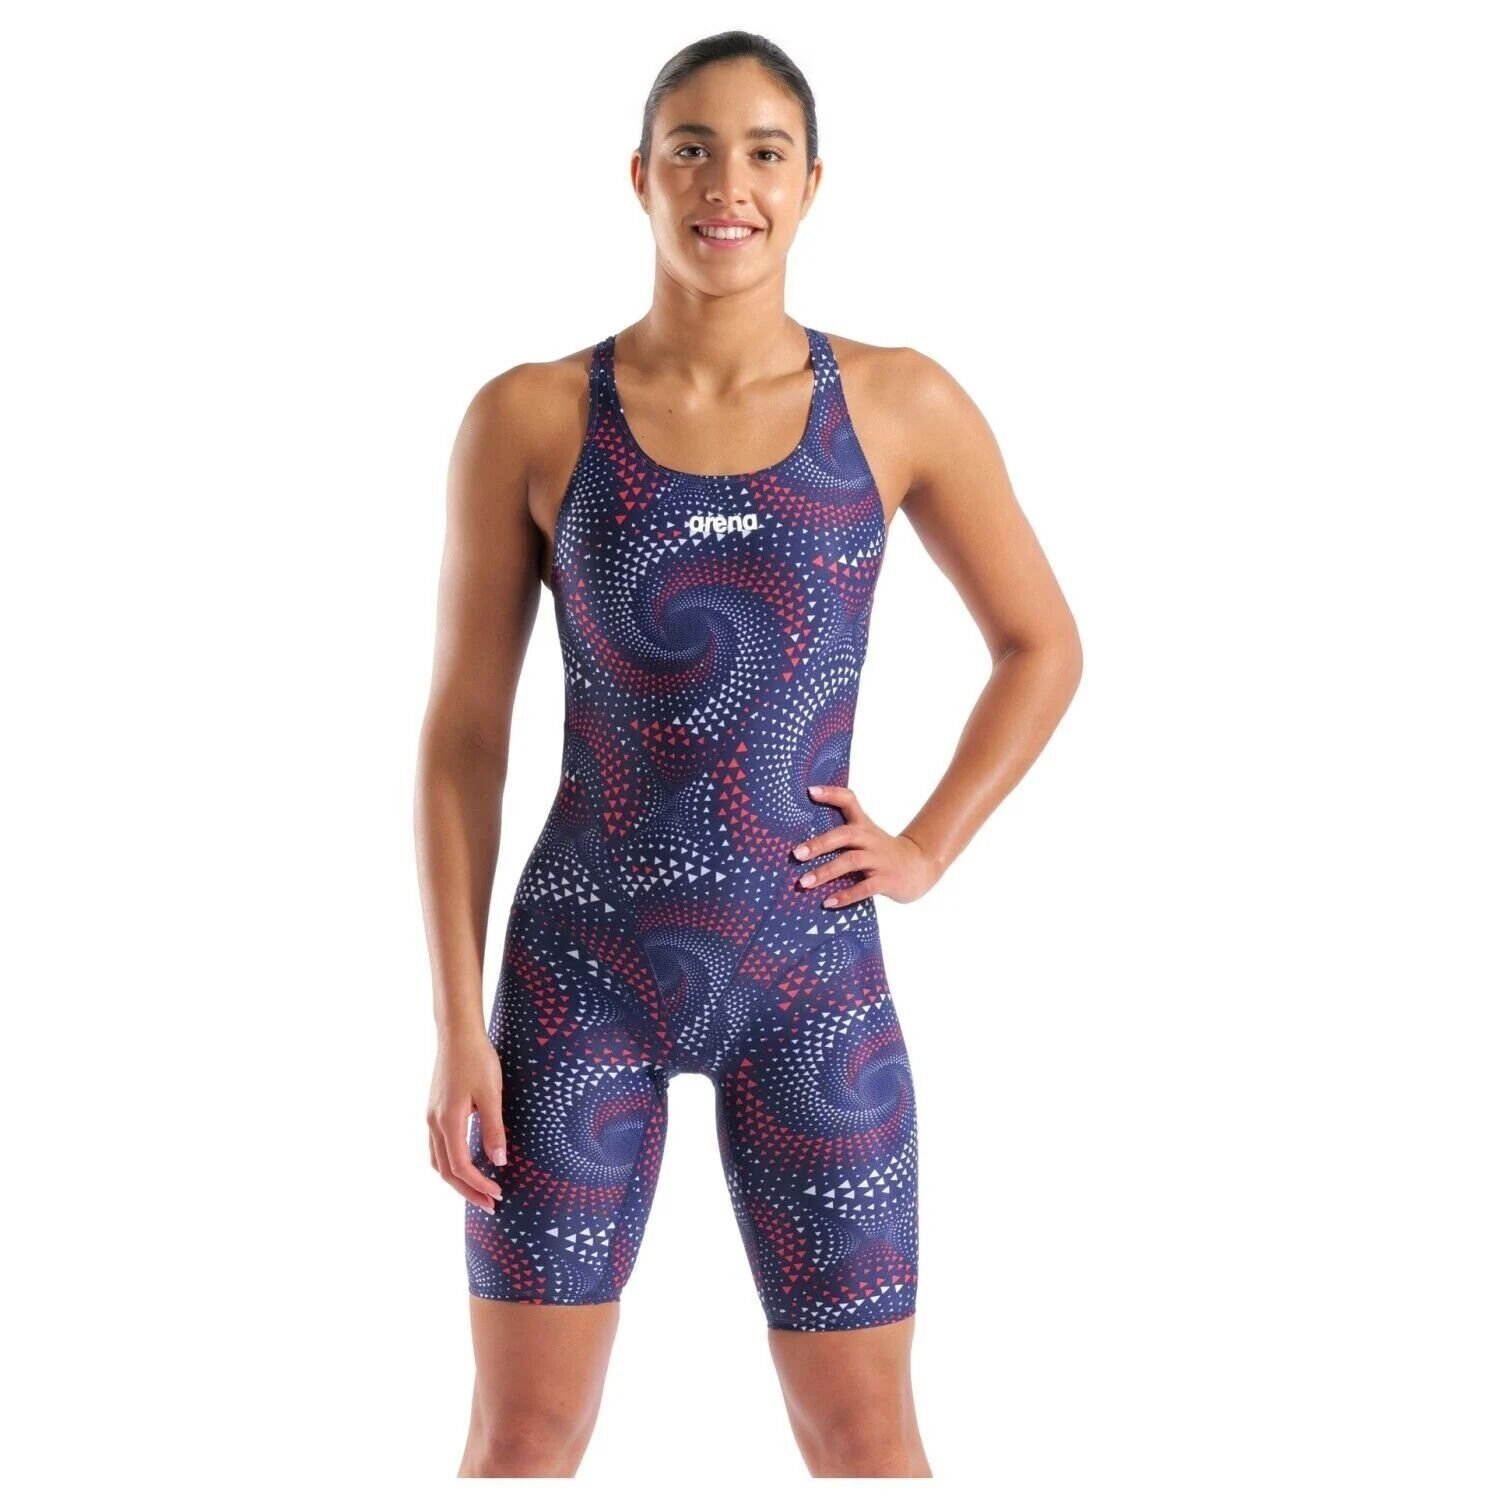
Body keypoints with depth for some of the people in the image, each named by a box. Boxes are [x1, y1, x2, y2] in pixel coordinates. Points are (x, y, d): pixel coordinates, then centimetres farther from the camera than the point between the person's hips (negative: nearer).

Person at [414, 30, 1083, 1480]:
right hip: (584, 973, 0)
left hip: (812, 977, 1)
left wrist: (927, 848, 2)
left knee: (865, 1440, 6)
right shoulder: (528, 419, -3)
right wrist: (457, 1023, -5)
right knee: (523, 1435, 5)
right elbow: (462, 732, -1)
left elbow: (1042, 645, 13)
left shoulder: (901, 406, -1)